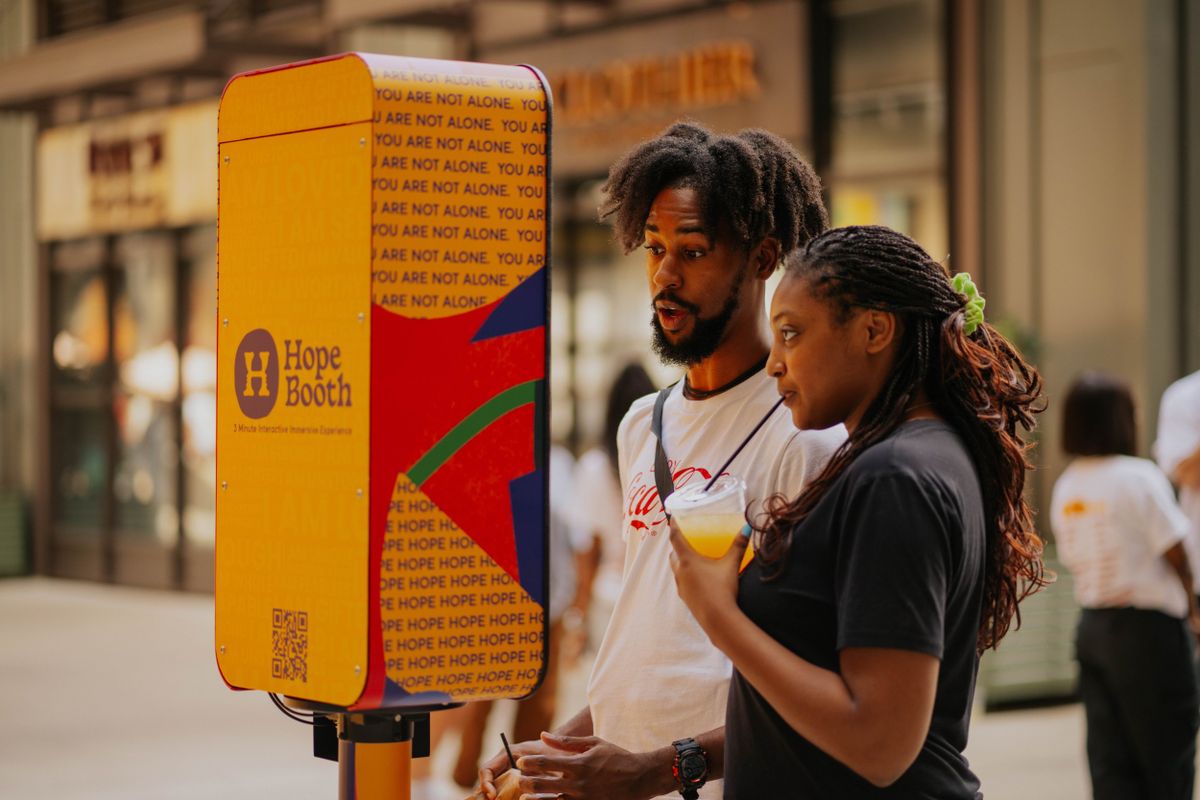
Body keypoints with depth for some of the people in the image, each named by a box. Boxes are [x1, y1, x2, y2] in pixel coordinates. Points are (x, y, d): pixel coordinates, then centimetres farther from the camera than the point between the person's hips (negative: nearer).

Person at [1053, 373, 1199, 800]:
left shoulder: (1065, 487, 6)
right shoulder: (1139, 477, -12)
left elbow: (1073, 559, 8)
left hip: (1091, 626, 6)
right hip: (1147, 628, -6)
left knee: (1109, 761, 6)